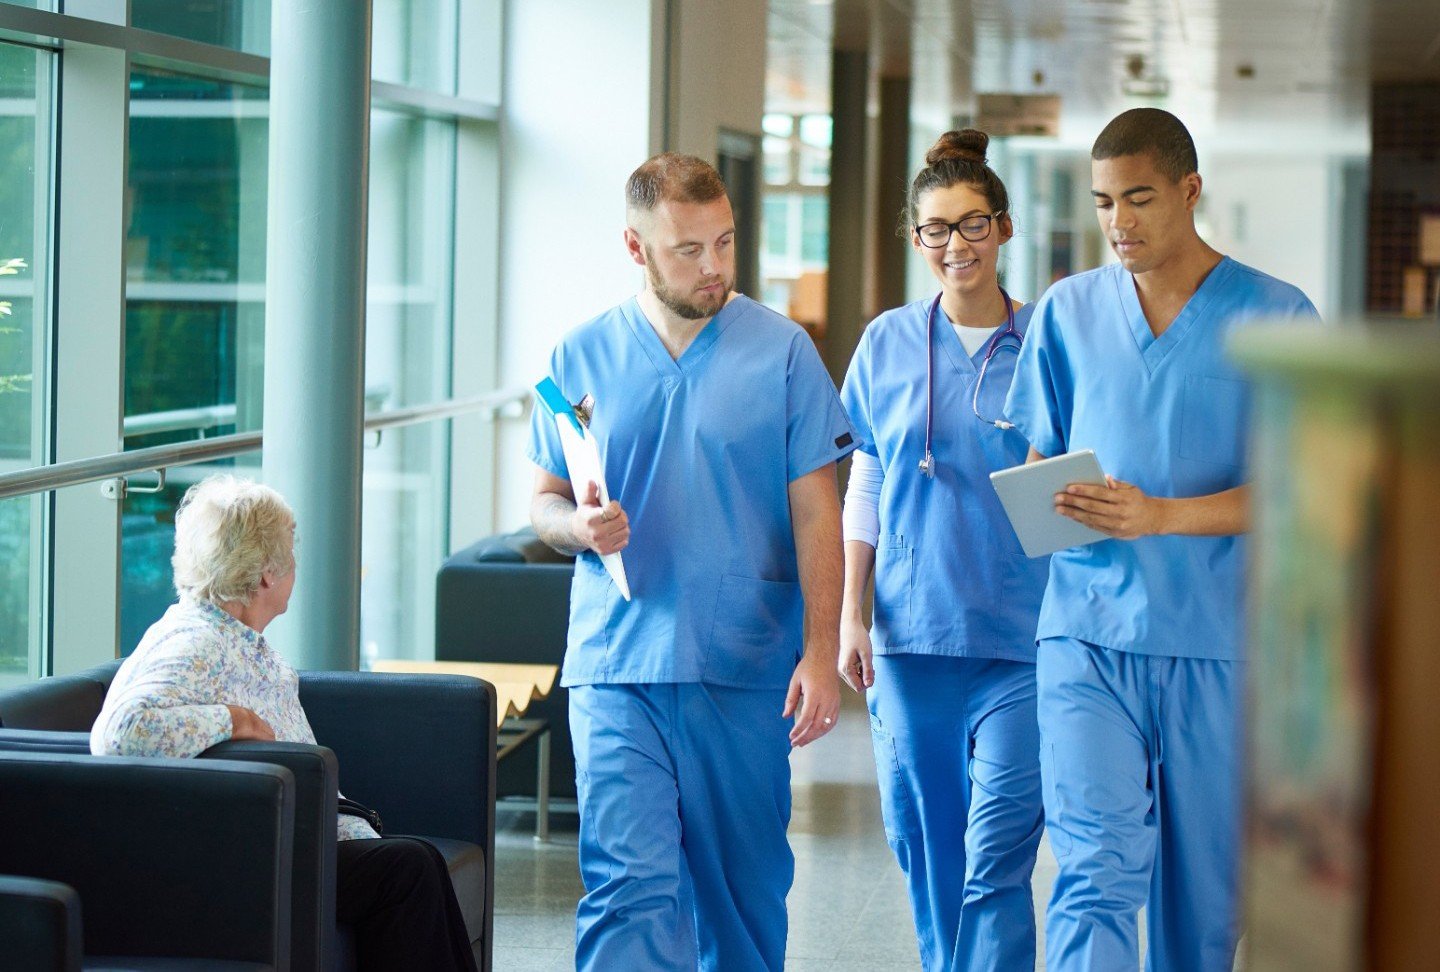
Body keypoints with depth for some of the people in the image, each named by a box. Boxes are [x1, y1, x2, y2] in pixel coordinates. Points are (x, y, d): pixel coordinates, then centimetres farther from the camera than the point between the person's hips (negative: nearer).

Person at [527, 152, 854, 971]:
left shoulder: (781, 351, 2)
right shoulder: (583, 356, 6)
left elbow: (816, 514, 1)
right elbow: (545, 503, 13)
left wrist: (821, 654, -7)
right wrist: (578, 525, -12)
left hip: (747, 669, 0)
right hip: (617, 666, 0)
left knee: (744, 886, 9)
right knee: (627, 884, -10)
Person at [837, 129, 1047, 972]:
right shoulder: (887, 344, 8)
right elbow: (863, 493, 13)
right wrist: (850, 617, 7)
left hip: (1020, 637, -3)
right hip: (912, 634, 3)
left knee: (997, 857, -9)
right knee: (927, 853, 8)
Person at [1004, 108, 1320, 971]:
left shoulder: (1274, 317, 0)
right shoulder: (1066, 311, 9)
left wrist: (1159, 516, -19)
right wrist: (1047, 503, -9)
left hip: (1217, 640, -1)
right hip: (1087, 632, 1)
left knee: (1203, 885, 7)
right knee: (1096, 869, -12)